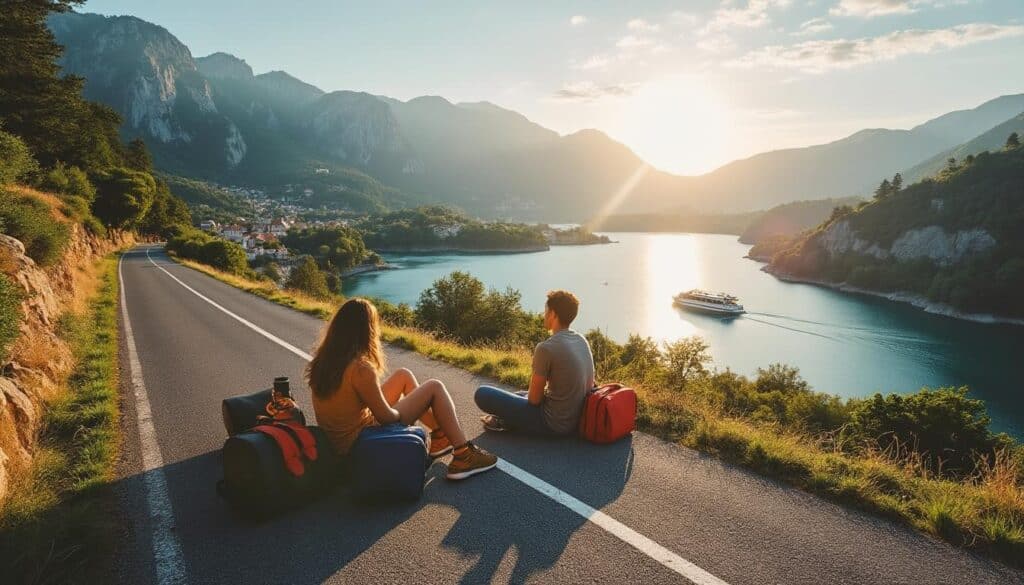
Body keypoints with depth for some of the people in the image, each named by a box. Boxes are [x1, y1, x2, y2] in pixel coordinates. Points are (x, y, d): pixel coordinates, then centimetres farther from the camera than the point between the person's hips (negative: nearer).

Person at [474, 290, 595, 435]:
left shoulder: (545, 348, -23)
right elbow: (590, 385, 12)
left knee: (482, 393, -5)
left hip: (552, 423, -8)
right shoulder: (582, 341, 1)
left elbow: (534, 399, -15)